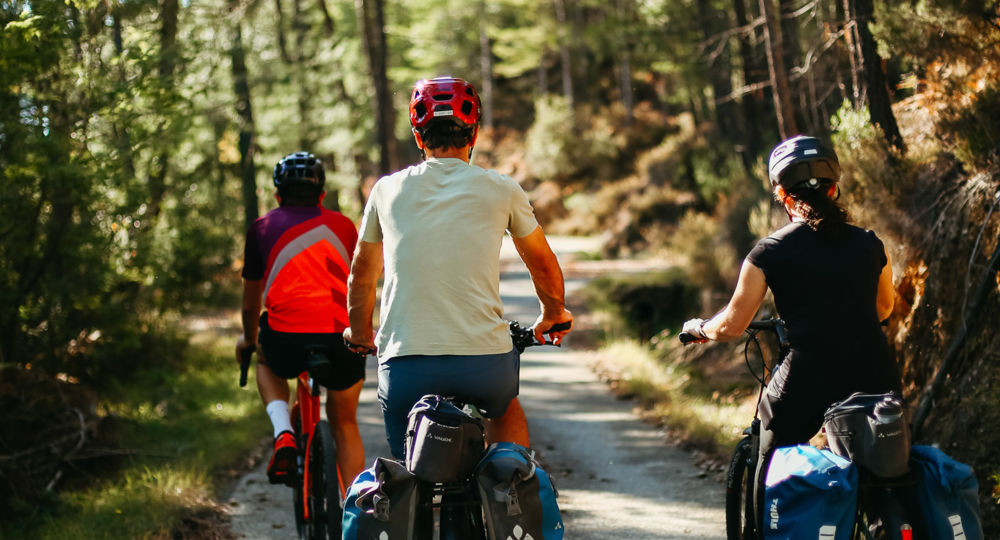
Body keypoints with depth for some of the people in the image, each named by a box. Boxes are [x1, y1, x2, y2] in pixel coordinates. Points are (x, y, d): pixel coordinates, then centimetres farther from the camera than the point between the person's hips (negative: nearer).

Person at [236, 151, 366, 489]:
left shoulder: (263, 228, 17)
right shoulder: (342, 225, 21)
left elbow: (251, 301, 26)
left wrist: (249, 339, 45)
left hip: (287, 338, -1)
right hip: (342, 337, 1)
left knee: (267, 363, 34)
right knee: (344, 424, 23)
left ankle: (283, 433, 10)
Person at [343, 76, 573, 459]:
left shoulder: (388, 190, 11)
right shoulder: (501, 190, 7)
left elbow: (361, 276, 24)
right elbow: (543, 264, 22)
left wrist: (360, 334, 41)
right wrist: (554, 314, 42)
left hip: (404, 365, 0)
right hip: (485, 362, 0)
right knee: (507, 411, 33)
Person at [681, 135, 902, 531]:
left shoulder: (770, 253, -3)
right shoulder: (869, 245, 7)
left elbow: (732, 326, 1)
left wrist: (699, 328, 22)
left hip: (808, 383, -3)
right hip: (875, 378, 3)